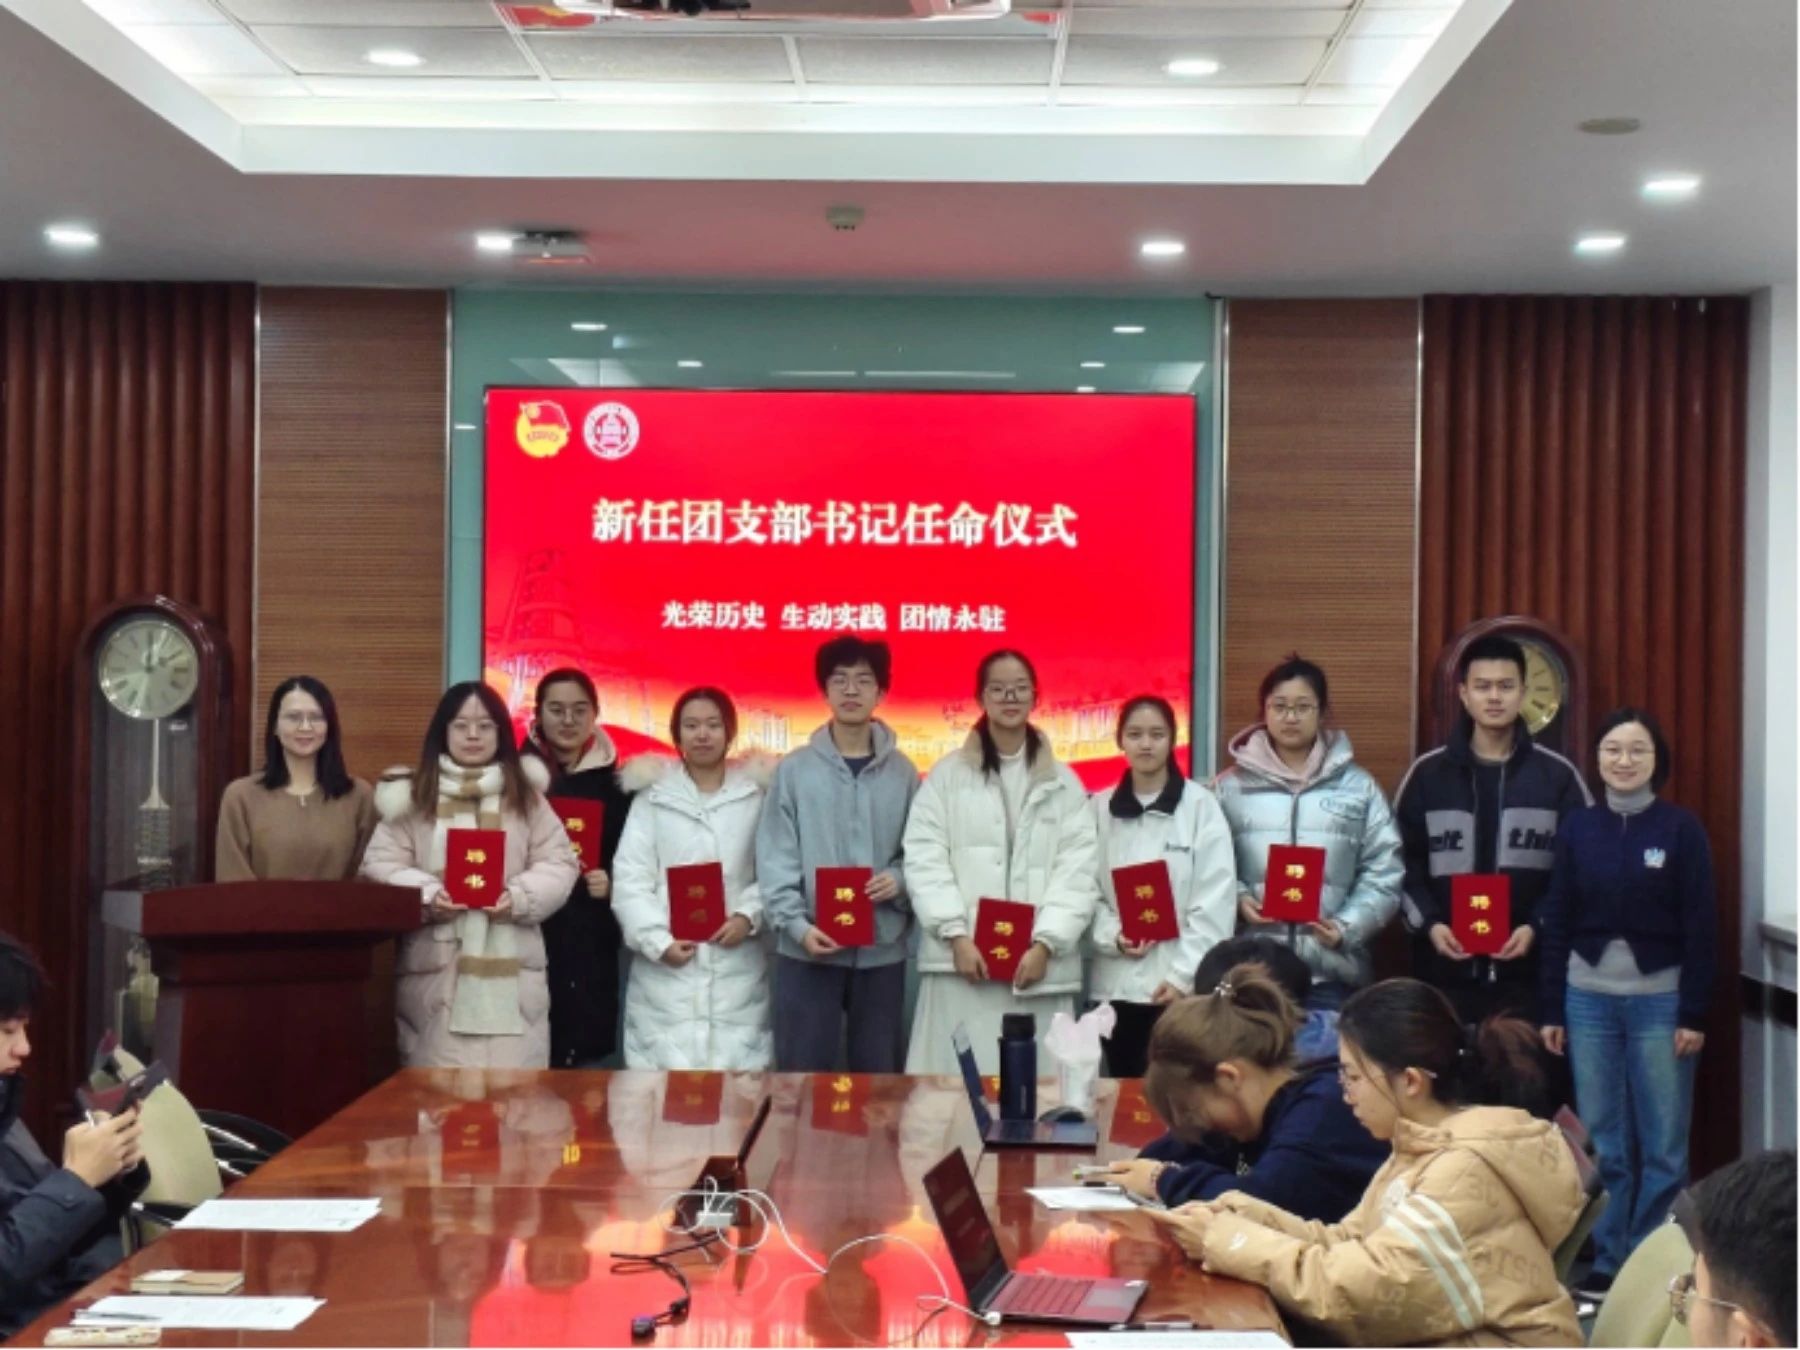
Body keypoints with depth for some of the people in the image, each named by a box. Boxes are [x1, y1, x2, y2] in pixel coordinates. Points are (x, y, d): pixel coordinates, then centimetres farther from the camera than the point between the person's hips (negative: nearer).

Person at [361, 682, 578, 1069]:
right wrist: (426, 896, -14)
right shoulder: (412, 796, 8)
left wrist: (521, 898, -13)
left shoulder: (526, 796, 11)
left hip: (511, 970, 1)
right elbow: (381, 866, 4)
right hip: (435, 969, -1)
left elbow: (559, 864, 6)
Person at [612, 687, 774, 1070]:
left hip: (737, 973, 1)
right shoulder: (653, 795, 7)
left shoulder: (756, 795, 9)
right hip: (666, 971, 0)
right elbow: (630, 880, 1)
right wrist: (658, 941, -10)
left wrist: (749, 915, -12)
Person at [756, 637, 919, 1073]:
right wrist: (796, 923, -14)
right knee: (804, 1072, 3)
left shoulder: (902, 771, 6)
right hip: (808, 948, -2)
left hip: (882, 948, 2)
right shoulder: (796, 769, 1)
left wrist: (901, 880, -13)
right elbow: (775, 858, -3)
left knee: (879, 1071, 9)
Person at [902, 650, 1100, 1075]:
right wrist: (955, 934, -11)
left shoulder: (1064, 783, 12)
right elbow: (925, 861, 0)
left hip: (1040, 964, 1)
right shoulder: (947, 775, 9)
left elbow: (1077, 872, 4)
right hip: (962, 961, -1)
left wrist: (1046, 944, -9)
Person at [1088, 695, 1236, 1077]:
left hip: (1179, 985, -3)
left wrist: (1185, 974, -11)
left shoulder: (1201, 806, -2)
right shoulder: (1099, 808, 7)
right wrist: (1111, 935, -13)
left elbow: (1215, 903, -6)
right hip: (1115, 983, 3)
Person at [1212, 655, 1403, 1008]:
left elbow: (1383, 873, 5)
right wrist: (1237, 898, -11)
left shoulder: (1358, 786, 7)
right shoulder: (1231, 786, 8)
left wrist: (1347, 928, -8)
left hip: (1332, 971, 0)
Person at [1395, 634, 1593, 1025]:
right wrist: (1428, 922, -9)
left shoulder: (1558, 776, 5)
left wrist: (1538, 926, -9)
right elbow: (1402, 863, 7)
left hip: (1530, 972, 0)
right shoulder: (1427, 773, 6)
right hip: (1445, 970, 1)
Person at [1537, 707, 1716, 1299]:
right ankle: (1606, 1262, 15)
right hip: (1589, 999, 2)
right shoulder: (1577, 828, 4)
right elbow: (1557, 921, 5)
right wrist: (1552, 1010, 4)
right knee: (1602, 1144, 6)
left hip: (1660, 1000, -2)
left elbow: (1701, 926, -3)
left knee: (1663, 1145, 1)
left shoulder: (1681, 829, -2)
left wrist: (1695, 1014, -7)